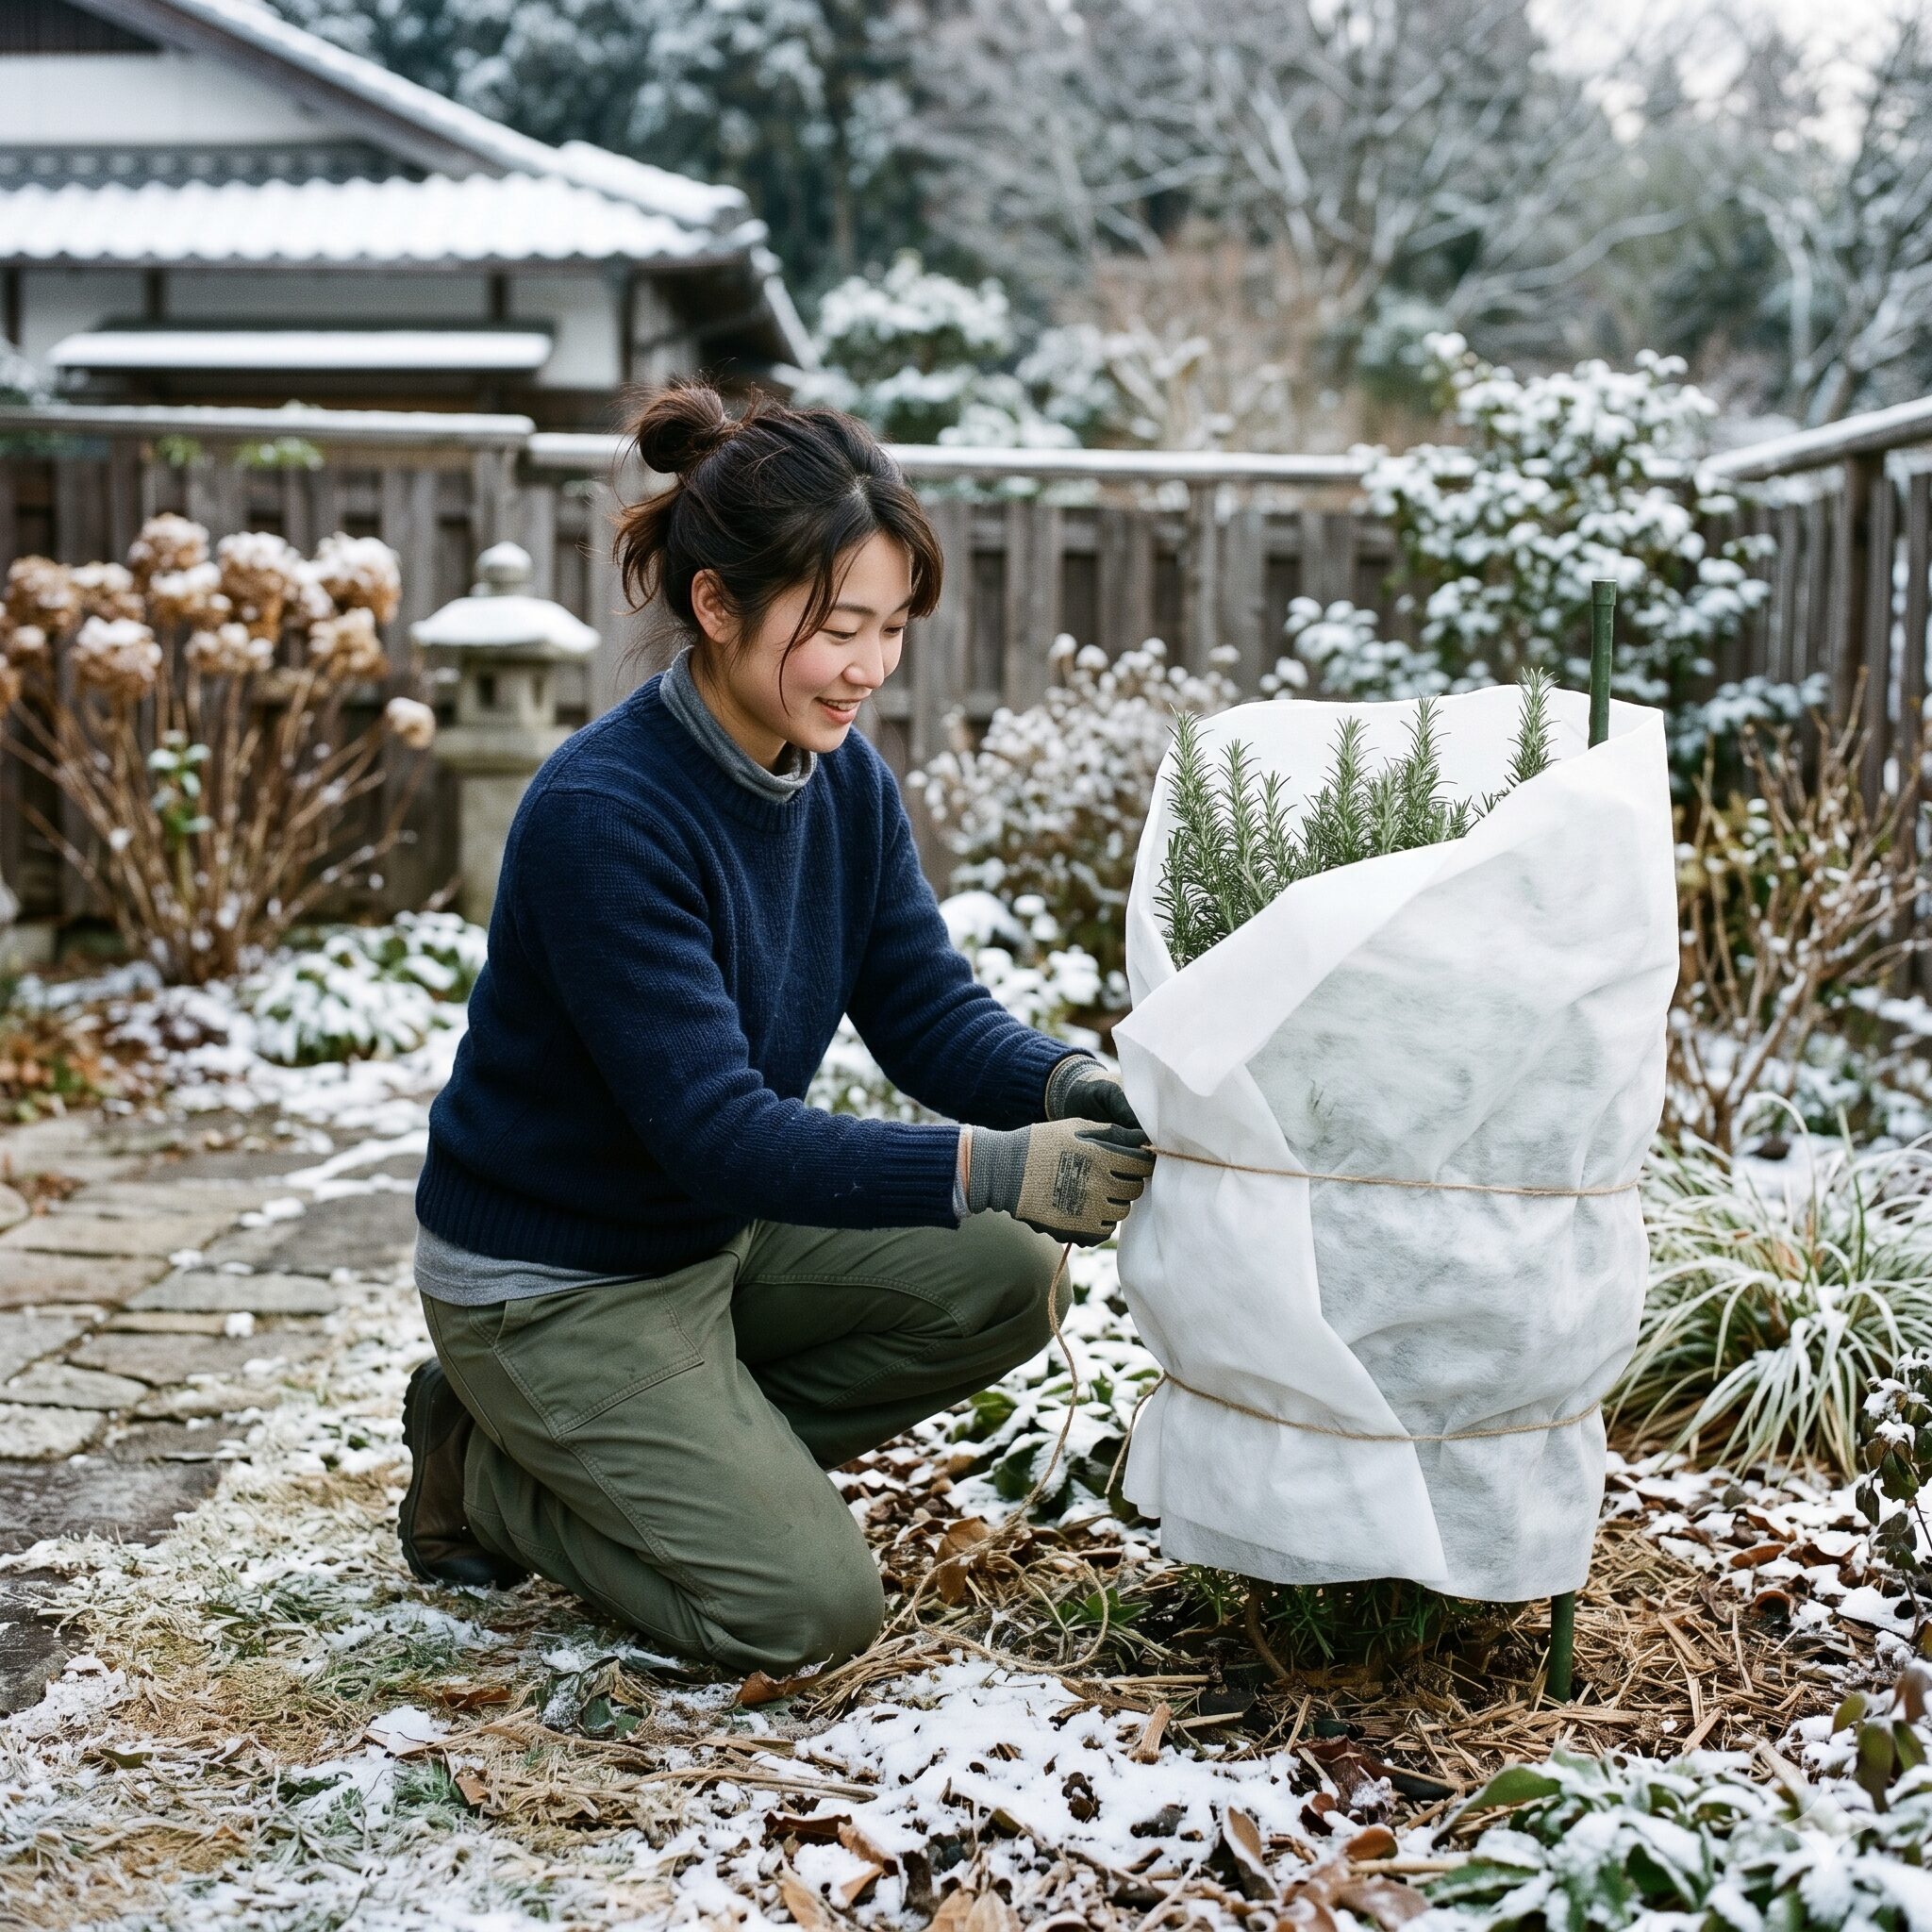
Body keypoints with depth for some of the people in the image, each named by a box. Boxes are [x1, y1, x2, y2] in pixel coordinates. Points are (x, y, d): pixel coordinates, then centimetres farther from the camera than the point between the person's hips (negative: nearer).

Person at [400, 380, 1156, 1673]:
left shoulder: (845, 776, -5)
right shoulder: (600, 817, -29)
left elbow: (929, 1009, -4)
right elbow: (720, 1131, -33)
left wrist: (1074, 1091, -26)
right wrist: (1000, 1167, -40)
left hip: (723, 1230, 8)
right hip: (550, 1285, -7)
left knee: (1005, 1280, -10)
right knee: (814, 1610, -14)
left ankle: (692, 1451, 7)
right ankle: (487, 1470, 8)